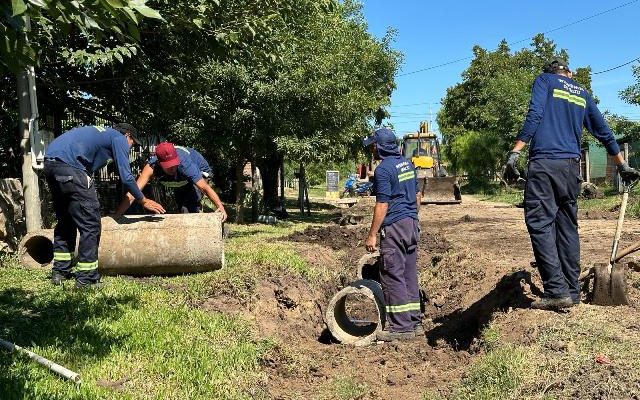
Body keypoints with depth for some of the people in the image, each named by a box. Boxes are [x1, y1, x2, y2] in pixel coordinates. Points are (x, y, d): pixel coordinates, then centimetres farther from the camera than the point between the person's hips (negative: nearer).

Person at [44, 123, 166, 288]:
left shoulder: (100, 133, 32)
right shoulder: (119, 139, 8)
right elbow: (126, 177, -1)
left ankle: (60, 272, 27)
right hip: (69, 165, -9)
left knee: (65, 220, 21)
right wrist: (143, 201, 13)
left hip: (49, 162, 10)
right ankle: (86, 279, 1)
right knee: (90, 224, -3)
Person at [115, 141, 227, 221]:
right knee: (181, 208, 19)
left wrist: (220, 207, -55)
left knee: (187, 208, -23)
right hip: (180, 182, 5)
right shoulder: (151, 166, -38)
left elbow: (205, 187, -45)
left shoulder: (184, 164, -46)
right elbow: (133, 193, -42)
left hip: (199, 172, -5)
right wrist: (116, 217, -46)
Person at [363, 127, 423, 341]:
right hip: (412, 223, 9)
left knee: (393, 276, -3)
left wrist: (372, 235, -13)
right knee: (410, 275, 12)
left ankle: (401, 327, -1)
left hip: (394, 227, -9)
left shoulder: (383, 169, -13)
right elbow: (417, 195, 18)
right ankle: (414, 322, 18)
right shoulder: (407, 163, 13)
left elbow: (382, 205, -17)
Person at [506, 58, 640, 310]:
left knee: (539, 224, -8)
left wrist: (515, 152, -13)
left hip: (544, 162, -5)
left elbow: (534, 115, -8)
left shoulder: (544, 80, 9)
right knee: (568, 227, 9)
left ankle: (557, 291, -14)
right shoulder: (583, 94, 22)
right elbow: (604, 132, 25)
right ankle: (572, 291, 11)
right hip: (571, 166, 6)